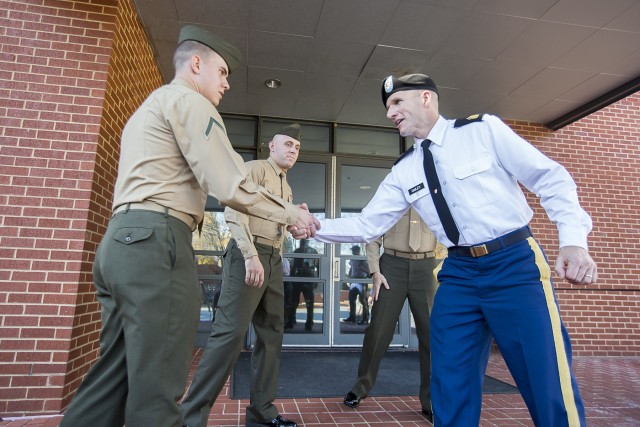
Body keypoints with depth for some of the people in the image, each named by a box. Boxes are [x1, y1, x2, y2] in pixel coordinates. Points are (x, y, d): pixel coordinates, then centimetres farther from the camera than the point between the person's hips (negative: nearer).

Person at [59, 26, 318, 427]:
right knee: (156, 388, -5)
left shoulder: (150, 106, 30)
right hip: (154, 241, -10)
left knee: (116, 374, 14)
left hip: (123, 240, 10)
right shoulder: (188, 100, -1)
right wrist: (290, 212, -1)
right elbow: (230, 186, -13)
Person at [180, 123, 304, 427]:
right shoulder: (255, 168, 0)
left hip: (274, 259, 9)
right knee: (230, 332, -12)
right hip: (248, 254, -8)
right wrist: (250, 254, -23)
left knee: (271, 335, 8)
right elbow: (234, 211, -14)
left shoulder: (286, 188, 24)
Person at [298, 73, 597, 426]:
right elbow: (367, 225, 6)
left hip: (516, 264, -3)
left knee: (548, 385, -1)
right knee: (451, 386, 8)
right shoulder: (402, 172, 8)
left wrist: (573, 240, -14)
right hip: (459, 273, 4)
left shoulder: (483, 129, -2)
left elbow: (550, 178, -2)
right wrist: (316, 226, -7)